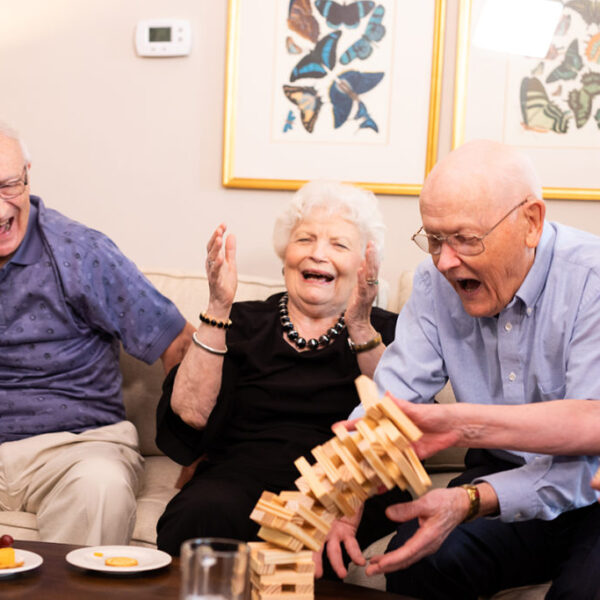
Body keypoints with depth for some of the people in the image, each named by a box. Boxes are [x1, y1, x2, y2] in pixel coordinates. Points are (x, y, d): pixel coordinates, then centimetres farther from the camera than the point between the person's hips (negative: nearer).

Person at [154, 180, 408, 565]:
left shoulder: (384, 331, 17)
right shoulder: (244, 323, 18)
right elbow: (192, 413, 1)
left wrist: (360, 328, -12)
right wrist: (218, 308, -3)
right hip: (241, 475, 1)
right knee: (206, 513, -34)